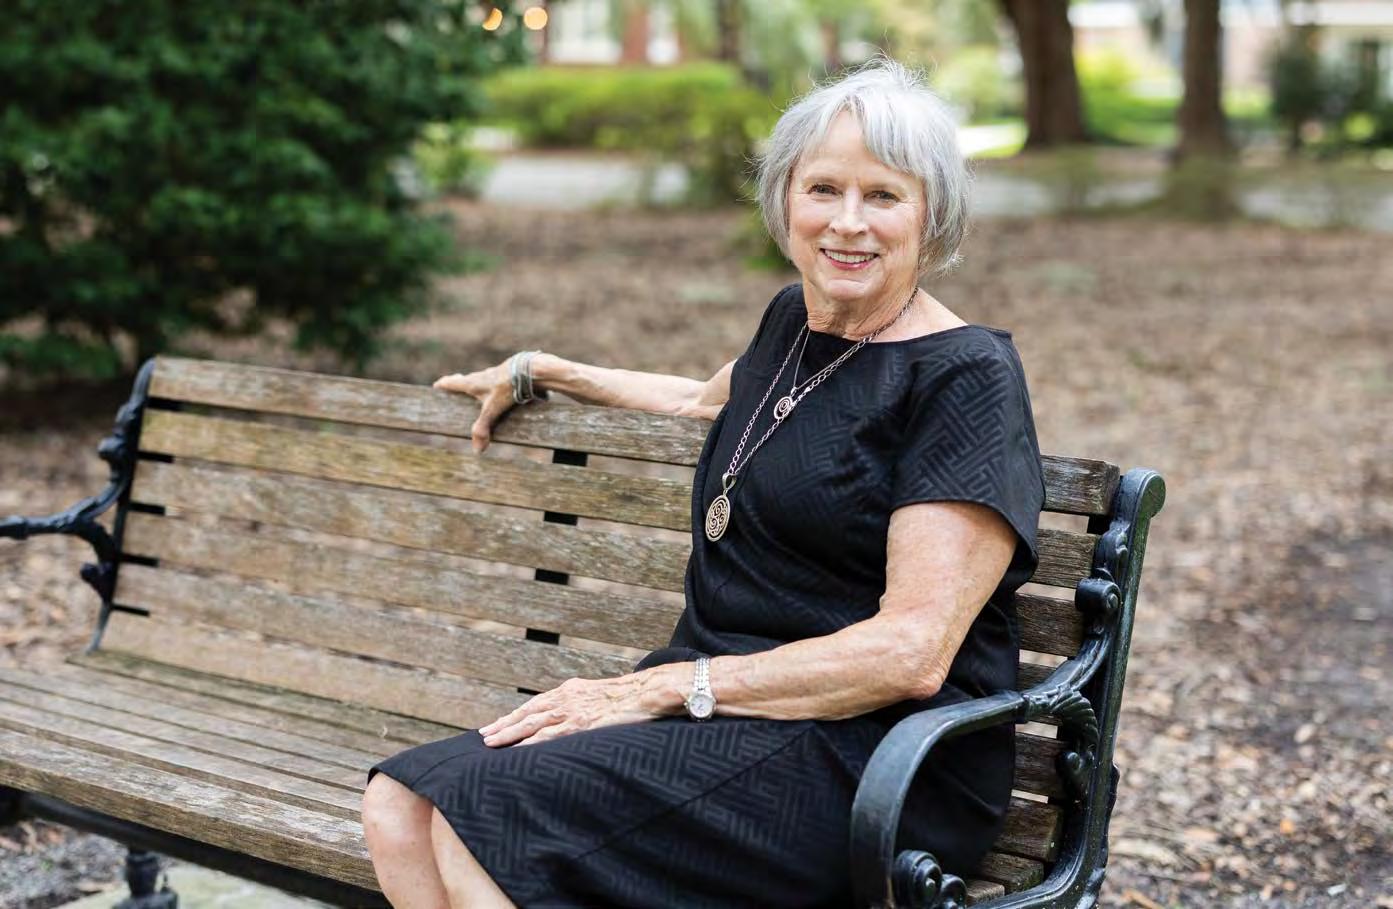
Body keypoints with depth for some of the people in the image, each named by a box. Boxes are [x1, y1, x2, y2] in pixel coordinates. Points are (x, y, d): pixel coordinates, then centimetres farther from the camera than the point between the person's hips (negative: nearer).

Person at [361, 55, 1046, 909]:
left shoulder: (965, 377, -10)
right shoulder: (794, 320, 14)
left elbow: (912, 654, -18)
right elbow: (708, 401, 41)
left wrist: (665, 686, -18)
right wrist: (538, 372, 42)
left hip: (875, 757, -8)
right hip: (724, 712, 8)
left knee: (484, 818, -26)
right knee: (401, 809, -12)